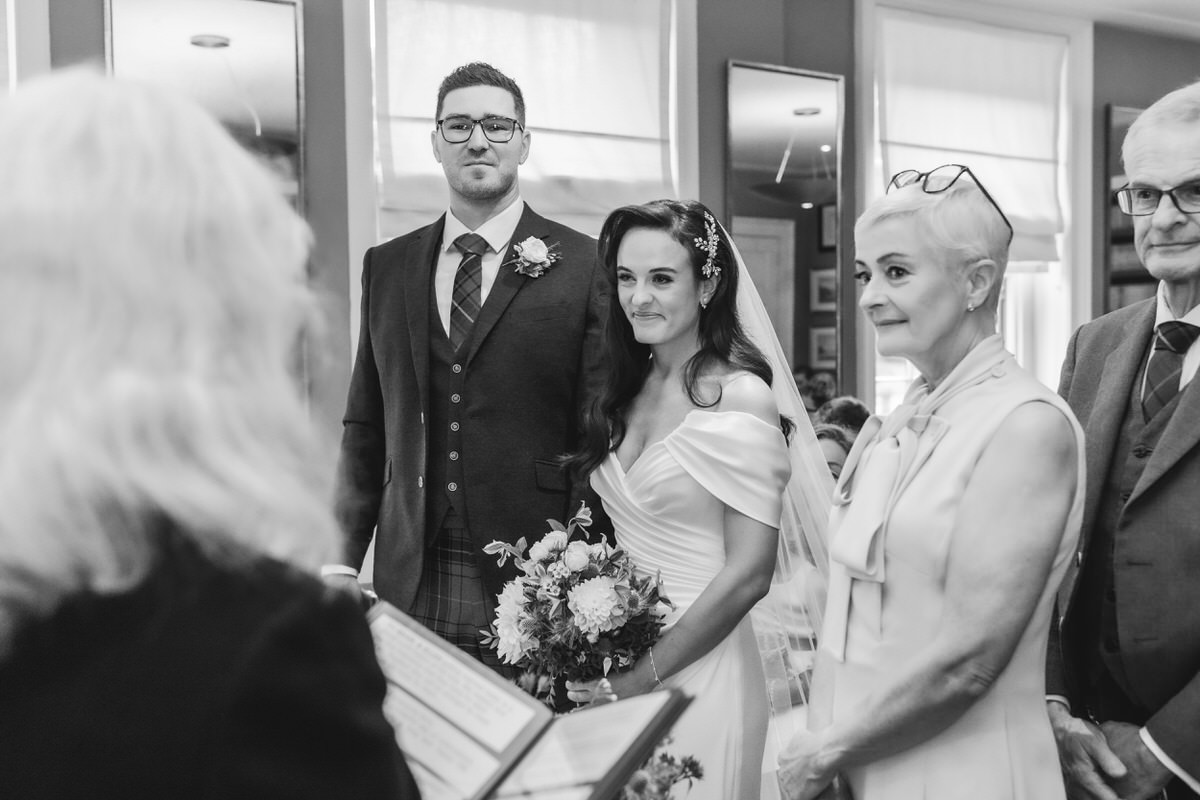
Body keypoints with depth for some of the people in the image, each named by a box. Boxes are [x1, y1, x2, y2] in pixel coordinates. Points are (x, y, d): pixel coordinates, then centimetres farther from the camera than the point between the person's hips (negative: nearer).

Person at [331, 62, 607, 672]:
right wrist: (344, 559, 4)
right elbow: (365, 427, 12)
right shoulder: (386, 266, 10)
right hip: (408, 587, 3)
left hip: (533, 590, -3)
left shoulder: (584, 267, -3)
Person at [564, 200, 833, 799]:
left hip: (698, 671, -6)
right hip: (615, 668, 6)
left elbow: (749, 574, -18)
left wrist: (643, 676, -14)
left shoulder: (741, 398, -16)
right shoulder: (625, 390, 5)